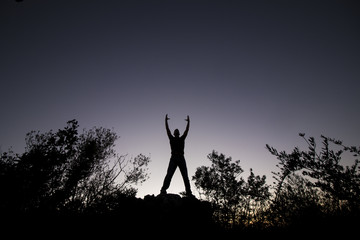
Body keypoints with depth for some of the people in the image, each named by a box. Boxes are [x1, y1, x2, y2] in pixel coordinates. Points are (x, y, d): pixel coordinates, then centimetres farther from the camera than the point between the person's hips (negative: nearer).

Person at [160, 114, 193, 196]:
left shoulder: (182, 139, 23)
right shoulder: (171, 138, 19)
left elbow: (187, 130, 21)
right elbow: (167, 129, 14)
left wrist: (188, 121, 20)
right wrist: (166, 120, 12)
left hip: (181, 158, 2)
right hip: (173, 158, -2)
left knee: (185, 176, -5)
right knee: (169, 174, -16)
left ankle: (189, 192, -9)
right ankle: (163, 190, -23)